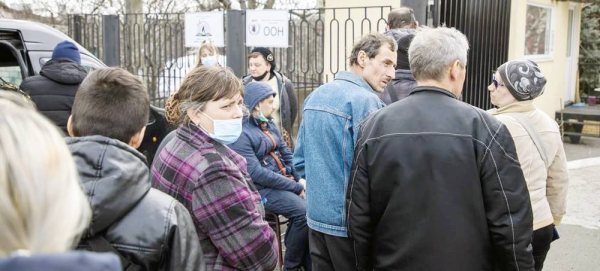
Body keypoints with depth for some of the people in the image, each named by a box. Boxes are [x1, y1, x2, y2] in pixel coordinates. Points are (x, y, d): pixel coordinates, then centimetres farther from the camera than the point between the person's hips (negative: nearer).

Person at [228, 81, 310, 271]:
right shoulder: (241, 134, -14)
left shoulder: (269, 125, 12)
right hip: (263, 189, -8)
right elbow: (257, 174, -21)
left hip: (287, 181, 8)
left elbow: (286, 154, 13)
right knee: (304, 212, -26)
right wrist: (296, 187, -19)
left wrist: (301, 178, -5)